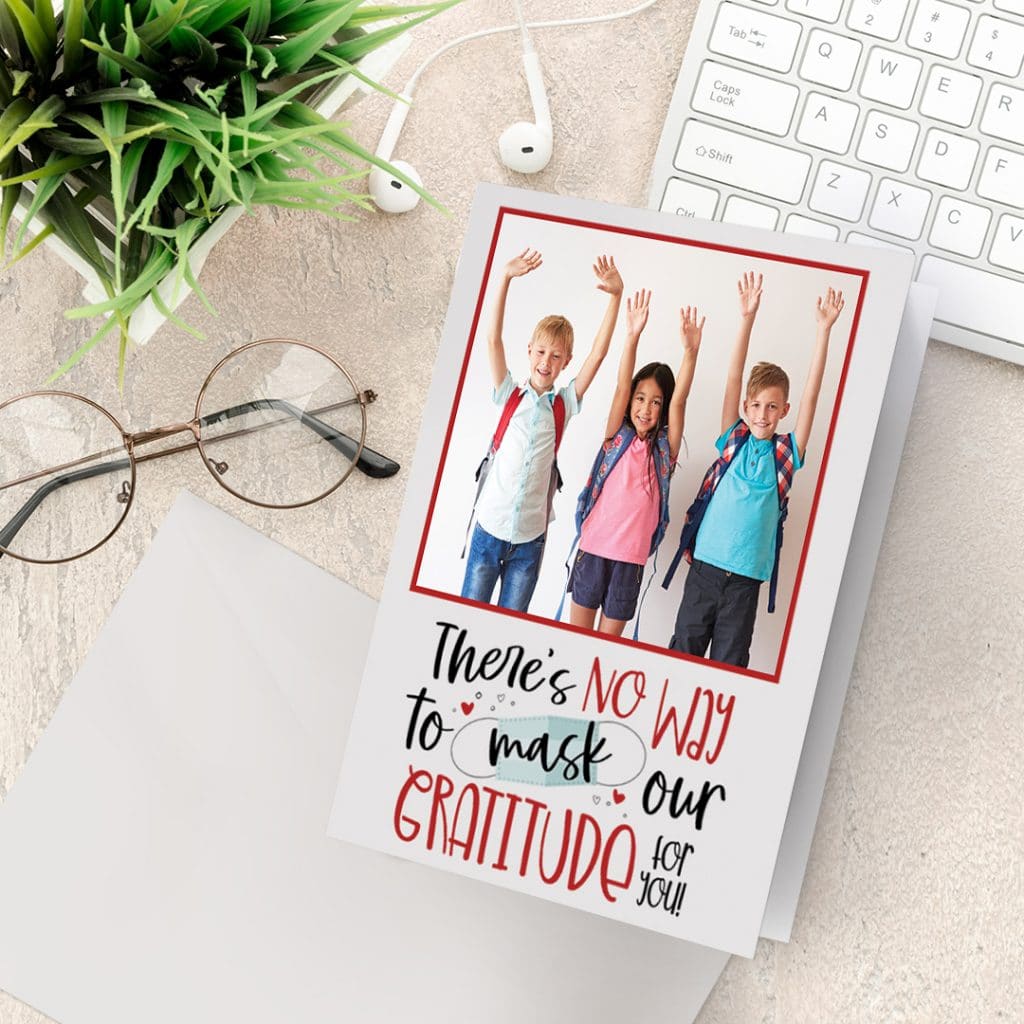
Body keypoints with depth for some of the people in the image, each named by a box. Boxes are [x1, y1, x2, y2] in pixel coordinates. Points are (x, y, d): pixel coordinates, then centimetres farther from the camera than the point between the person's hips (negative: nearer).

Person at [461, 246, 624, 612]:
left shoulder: (564, 404, 3)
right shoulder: (509, 395, 1)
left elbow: (598, 354, -5)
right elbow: (494, 339, -8)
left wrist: (615, 296, -13)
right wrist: (506, 278, -16)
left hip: (530, 538, 1)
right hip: (489, 529, -1)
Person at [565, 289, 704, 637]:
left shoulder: (664, 449, 3)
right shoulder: (618, 437, 3)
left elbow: (678, 402, -11)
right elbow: (621, 388, -10)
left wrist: (690, 352, -26)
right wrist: (632, 337, -24)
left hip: (631, 556, 0)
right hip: (593, 546, 0)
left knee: (610, 635, 7)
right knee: (577, 631, 6)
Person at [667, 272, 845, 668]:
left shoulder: (786, 453, 4)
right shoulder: (733, 440, 5)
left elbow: (811, 394, -3)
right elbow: (732, 380, -3)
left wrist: (823, 330, -9)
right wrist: (747, 318, -12)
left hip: (747, 574, 0)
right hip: (706, 562, 0)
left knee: (729, 658, 6)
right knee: (685, 644, 6)